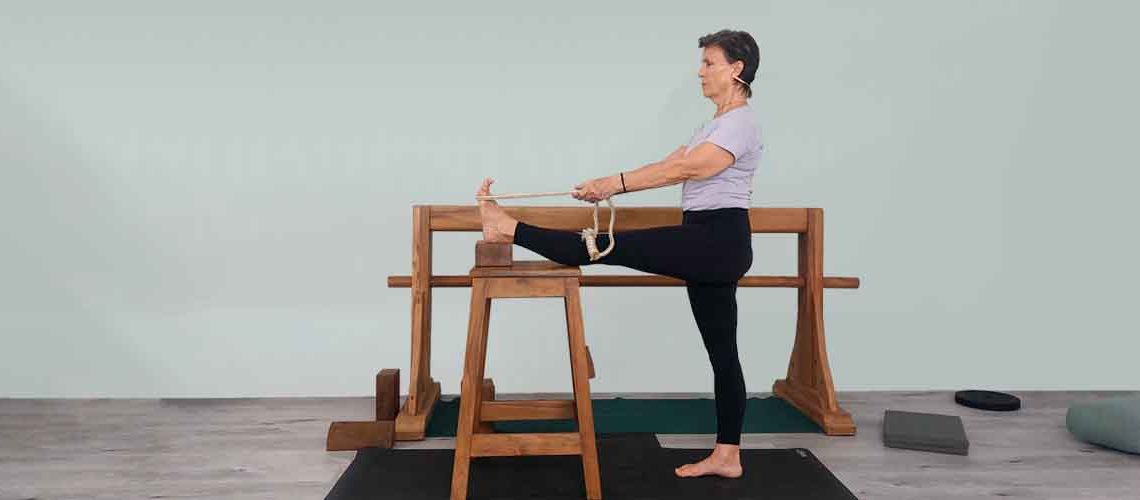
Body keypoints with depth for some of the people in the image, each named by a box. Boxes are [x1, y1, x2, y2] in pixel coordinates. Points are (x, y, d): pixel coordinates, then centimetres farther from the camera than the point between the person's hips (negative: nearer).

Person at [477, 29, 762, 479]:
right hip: (708, 243, 11)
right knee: (721, 350, 10)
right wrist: (611, 185, 8)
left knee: (612, 246, -12)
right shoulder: (717, 123, 20)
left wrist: (615, 184, -20)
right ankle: (727, 455, 16)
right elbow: (674, 164, 17)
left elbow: (682, 169, -21)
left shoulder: (740, 123, -12)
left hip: (718, 240, -11)